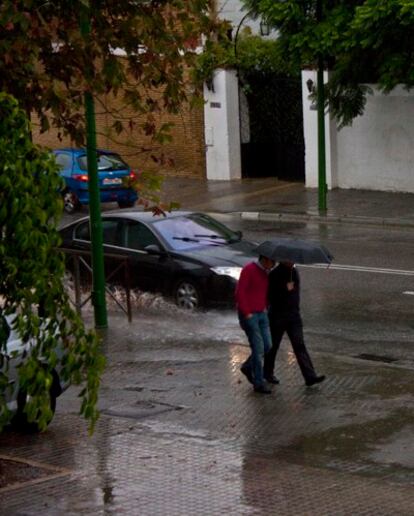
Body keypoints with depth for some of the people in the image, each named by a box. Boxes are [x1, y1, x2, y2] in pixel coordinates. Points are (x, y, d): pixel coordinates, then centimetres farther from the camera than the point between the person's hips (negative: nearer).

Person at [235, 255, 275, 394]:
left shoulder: (265, 272, 11)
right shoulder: (249, 269, -14)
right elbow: (240, 292, -18)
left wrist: (265, 307, 10)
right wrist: (246, 313, -18)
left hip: (261, 314, 8)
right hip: (248, 315, -8)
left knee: (267, 345, 5)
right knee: (258, 348, -8)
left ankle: (248, 367, 27)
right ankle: (259, 383, -1)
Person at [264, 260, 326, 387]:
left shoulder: (294, 272, 7)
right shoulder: (275, 274, -12)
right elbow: (270, 296, -16)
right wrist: (286, 289, -24)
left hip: (294, 315, 5)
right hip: (277, 315, -4)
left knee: (299, 345, -5)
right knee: (273, 345, 10)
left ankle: (310, 376, -14)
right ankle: (268, 373, 30)